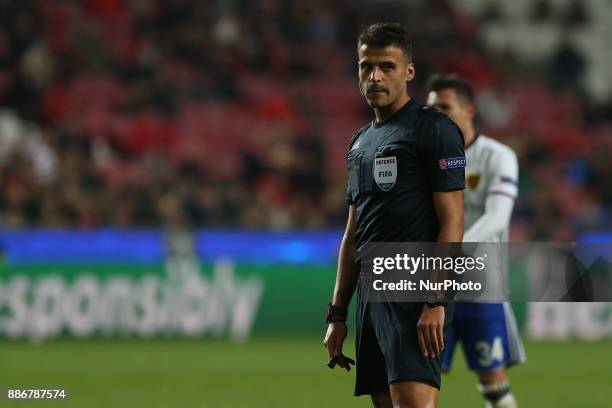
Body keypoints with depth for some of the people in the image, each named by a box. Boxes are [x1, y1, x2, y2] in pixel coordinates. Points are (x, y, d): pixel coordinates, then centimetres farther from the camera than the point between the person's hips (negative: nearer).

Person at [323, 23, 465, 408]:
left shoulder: (433, 128, -4)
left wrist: (436, 303, -18)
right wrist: (338, 314, 18)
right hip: (371, 295, 8)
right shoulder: (361, 142, 21)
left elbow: (452, 222, -10)